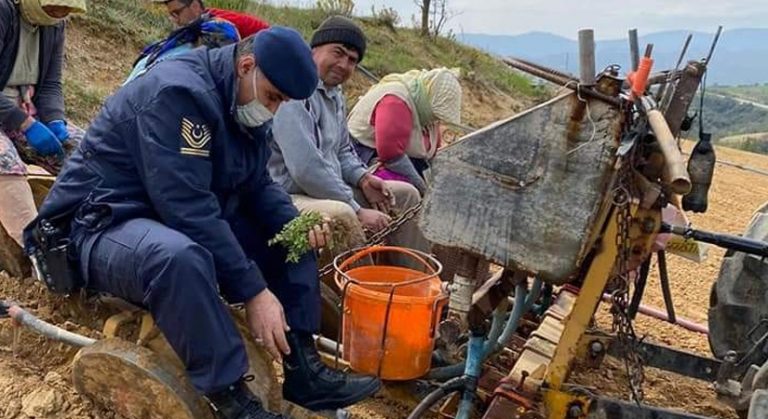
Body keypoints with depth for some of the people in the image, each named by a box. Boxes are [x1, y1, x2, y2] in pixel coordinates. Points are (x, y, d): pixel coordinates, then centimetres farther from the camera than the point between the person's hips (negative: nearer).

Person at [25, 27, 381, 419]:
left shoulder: (242, 104, 4)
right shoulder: (178, 92, -24)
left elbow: (256, 185, 9)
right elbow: (188, 207, -32)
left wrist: (297, 223, -11)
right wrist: (253, 291, -30)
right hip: (104, 224, -9)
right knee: (180, 257, -41)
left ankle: (303, 368, 0)